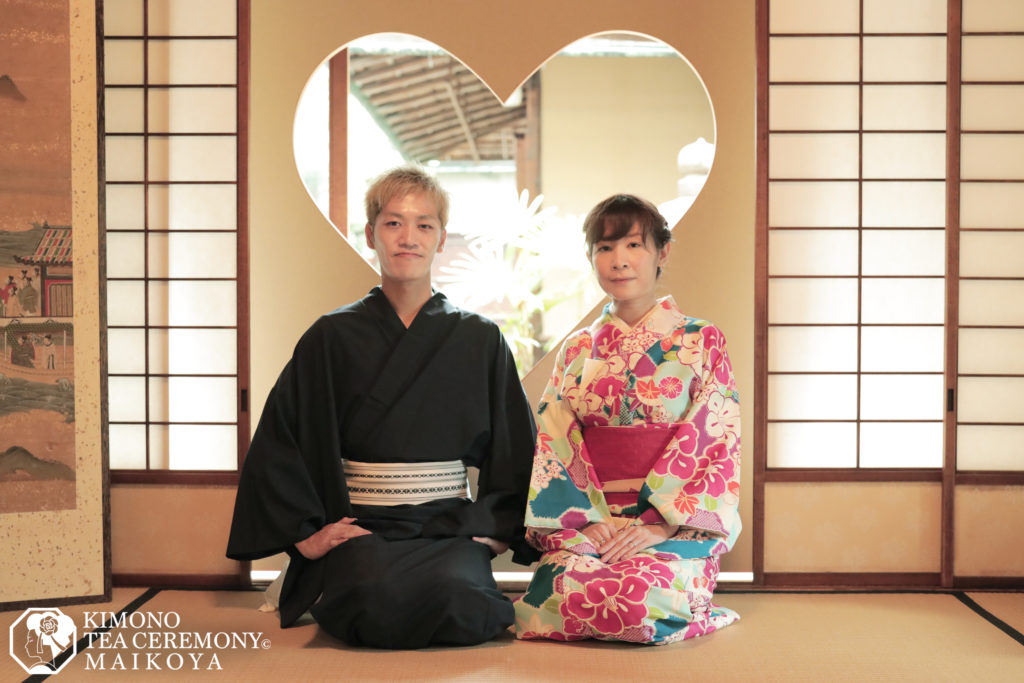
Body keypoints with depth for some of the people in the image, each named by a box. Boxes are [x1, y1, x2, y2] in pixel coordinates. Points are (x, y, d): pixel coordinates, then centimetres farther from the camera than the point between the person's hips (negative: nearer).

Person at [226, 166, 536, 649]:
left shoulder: (480, 340, 7)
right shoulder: (333, 338, 3)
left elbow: (516, 451, 12)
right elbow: (276, 446, 4)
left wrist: (492, 531, 1)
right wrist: (307, 533, -4)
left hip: (452, 529, 1)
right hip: (360, 531, 0)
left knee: (455, 592, -33)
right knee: (379, 599, -33)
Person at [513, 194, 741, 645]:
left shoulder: (702, 342, 5)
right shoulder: (577, 351, 14)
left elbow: (721, 446, -2)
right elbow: (553, 447, 8)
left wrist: (661, 523, -14)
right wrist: (584, 520, -9)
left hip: (677, 527, -2)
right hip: (586, 523, 2)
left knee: (638, 596, -33)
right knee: (566, 589, -30)